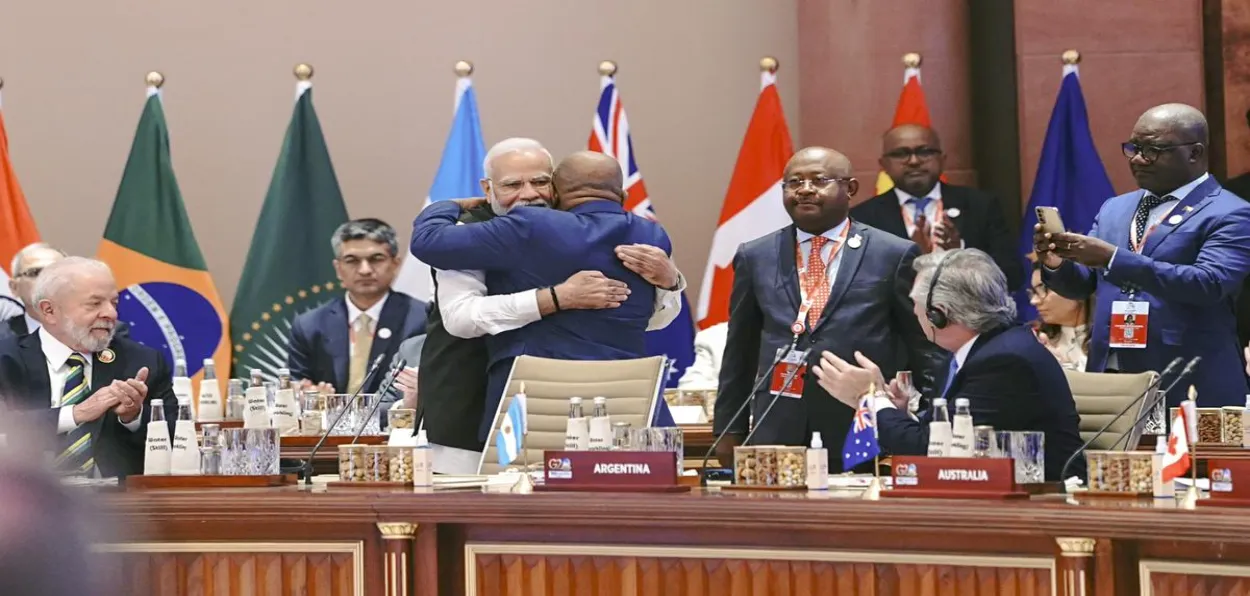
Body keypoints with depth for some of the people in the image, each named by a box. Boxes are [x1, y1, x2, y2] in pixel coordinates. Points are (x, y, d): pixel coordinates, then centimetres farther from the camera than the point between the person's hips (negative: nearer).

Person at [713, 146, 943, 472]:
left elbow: (925, 350, 7)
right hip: (776, 434, 2)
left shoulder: (895, 255, 4)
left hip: (866, 442, -2)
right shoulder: (755, 257, 11)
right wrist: (729, 431, 12)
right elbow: (739, 354, 16)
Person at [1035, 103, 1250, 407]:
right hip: (1108, 380, 6)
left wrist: (1113, 258, -25)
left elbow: (1209, 283, -20)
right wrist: (1057, 264, -7)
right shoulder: (1114, 209, 16)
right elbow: (1082, 285, 17)